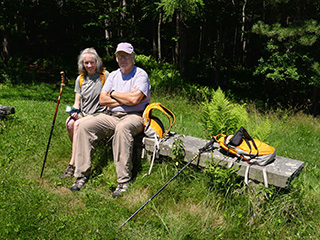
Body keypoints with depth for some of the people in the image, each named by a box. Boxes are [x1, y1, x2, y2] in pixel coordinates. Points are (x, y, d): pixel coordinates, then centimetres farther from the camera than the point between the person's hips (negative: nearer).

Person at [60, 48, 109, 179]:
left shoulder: (105, 75, -1)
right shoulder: (80, 79, 13)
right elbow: (77, 101, 14)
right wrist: (74, 111, -8)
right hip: (83, 114, 5)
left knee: (78, 125, -30)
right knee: (70, 123, -27)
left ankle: (72, 164, -25)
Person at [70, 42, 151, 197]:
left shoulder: (140, 74, -3)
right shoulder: (113, 75, 16)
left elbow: (134, 99, -19)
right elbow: (102, 100, 6)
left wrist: (114, 94, -3)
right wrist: (124, 99, -6)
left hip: (133, 116, -6)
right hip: (111, 116, 6)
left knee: (122, 128, -39)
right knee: (85, 126, -14)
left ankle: (124, 180, -35)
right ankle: (82, 175, -10)